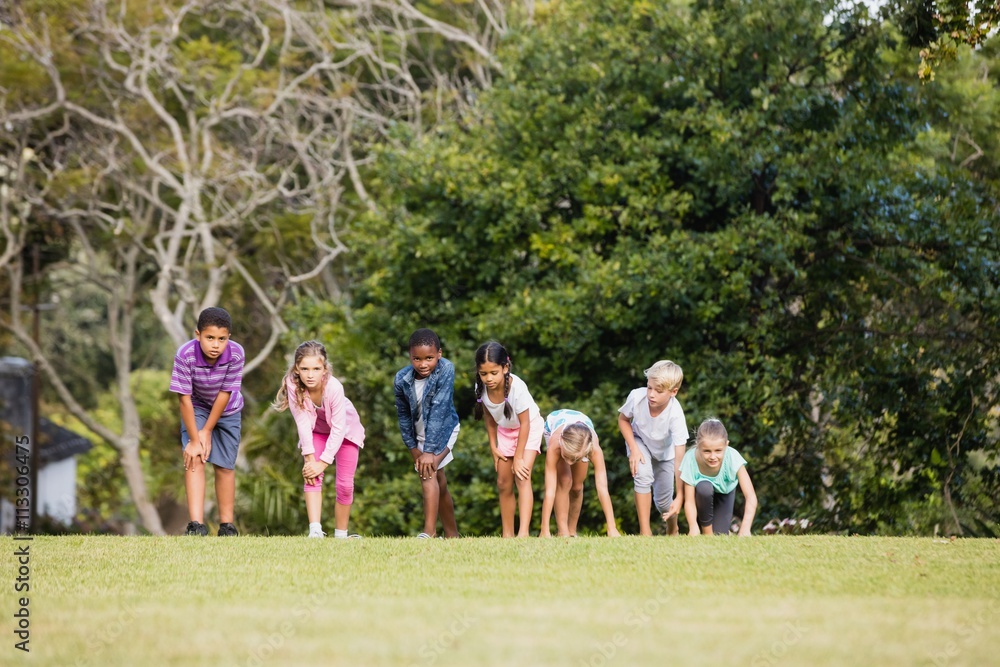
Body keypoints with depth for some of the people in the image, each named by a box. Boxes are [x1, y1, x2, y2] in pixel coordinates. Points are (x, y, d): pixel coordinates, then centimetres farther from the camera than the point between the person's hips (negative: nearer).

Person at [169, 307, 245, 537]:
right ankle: (196, 524, -21)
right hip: (196, 408, -1)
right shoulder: (185, 355, -34)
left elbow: (224, 394, -22)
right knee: (194, 459, -16)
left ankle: (227, 525, 12)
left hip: (227, 411, 1)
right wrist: (194, 440, -24)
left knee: (225, 466, 3)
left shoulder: (236, 354, -31)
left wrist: (207, 432, -17)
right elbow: (185, 399, -27)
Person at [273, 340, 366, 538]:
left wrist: (323, 462, -29)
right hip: (316, 430, 2)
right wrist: (309, 458, -25)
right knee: (311, 476, -17)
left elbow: (338, 429, -31)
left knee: (345, 484, -2)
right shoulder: (293, 386, -33)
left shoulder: (334, 387, -39)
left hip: (345, 429, -2)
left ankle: (341, 535, 11)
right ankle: (315, 530, -24)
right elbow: (303, 423, -26)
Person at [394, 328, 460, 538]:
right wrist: (413, 447, -1)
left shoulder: (445, 370, -30)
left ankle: (429, 531, -29)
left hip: (443, 429, -5)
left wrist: (429, 451, -34)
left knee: (428, 473, -25)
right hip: (420, 434, 5)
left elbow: (438, 410, -32)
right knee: (439, 483, 15)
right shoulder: (402, 379, -19)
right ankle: (452, 535, 27)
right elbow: (403, 415, -3)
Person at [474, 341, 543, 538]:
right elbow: (489, 417, -3)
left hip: (529, 428, -6)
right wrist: (493, 446, -1)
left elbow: (524, 422, -27)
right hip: (505, 430, 6)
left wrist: (518, 458, -23)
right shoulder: (481, 388, -21)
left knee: (522, 476, -21)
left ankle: (524, 532, -30)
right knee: (503, 483, 6)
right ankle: (507, 534, 14)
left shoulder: (517, 387, -36)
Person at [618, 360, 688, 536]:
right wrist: (633, 449, -24)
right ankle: (645, 531, -19)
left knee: (663, 502, 3)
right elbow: (623, 419, -10)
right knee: (643, 474, -31)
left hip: (665, 450, 0)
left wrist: (680, 497, -40)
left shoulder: (675, 414, -39)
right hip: (639, 441, 0)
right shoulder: (636, 397, -35)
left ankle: (672, 531, 40)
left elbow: (679, 458, -38)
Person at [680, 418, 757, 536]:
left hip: (724, 492, 0)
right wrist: (693, 527, -52)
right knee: (704, 487, -35)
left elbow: (751, 497, -41)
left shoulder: (733, 458, -38)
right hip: (702, 495, 0)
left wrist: (745, 528, -55)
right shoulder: (691, 460, -37)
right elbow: (689, 501, -33)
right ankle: (707, 533, -13)